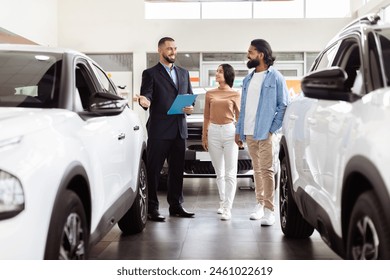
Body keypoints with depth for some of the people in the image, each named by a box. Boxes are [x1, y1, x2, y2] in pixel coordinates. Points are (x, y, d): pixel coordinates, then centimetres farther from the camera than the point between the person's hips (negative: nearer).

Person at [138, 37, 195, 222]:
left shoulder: (184, 73, 17)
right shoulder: (150, 73, 0)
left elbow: (190, 96, 21)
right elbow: (147, 95, -10)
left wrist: (190, 107, -1)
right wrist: (145, 102, -33)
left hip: (179, 129, 6)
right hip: (159, 130, -6)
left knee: (177, 169, 11)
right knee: (153, 169, -3)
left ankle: (176, 205, 21)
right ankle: (152, 208, 1)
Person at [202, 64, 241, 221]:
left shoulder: (235, 94, 3)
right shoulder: (210, 94, 9)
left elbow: (239, 116, 5)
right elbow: (207, 117, 12)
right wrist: (204, 136, 8)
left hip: (229, 131, -3)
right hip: (214, 132, 3)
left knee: (230, 173, -6)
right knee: (219, 172, 11)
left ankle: (227, 209, -6)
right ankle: (222, 202, 24)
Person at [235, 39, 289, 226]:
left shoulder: (275, 77, -3)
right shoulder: (248, 79, 16)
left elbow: (283, 105, -5)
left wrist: (273, 129, -12)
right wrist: (239, 130, 12)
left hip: (265, 132, -6)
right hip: (249, 133, 6)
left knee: (266, 170, -7)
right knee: (257, 170, 12)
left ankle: (269, 210, -6)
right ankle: (259, 204, 21)